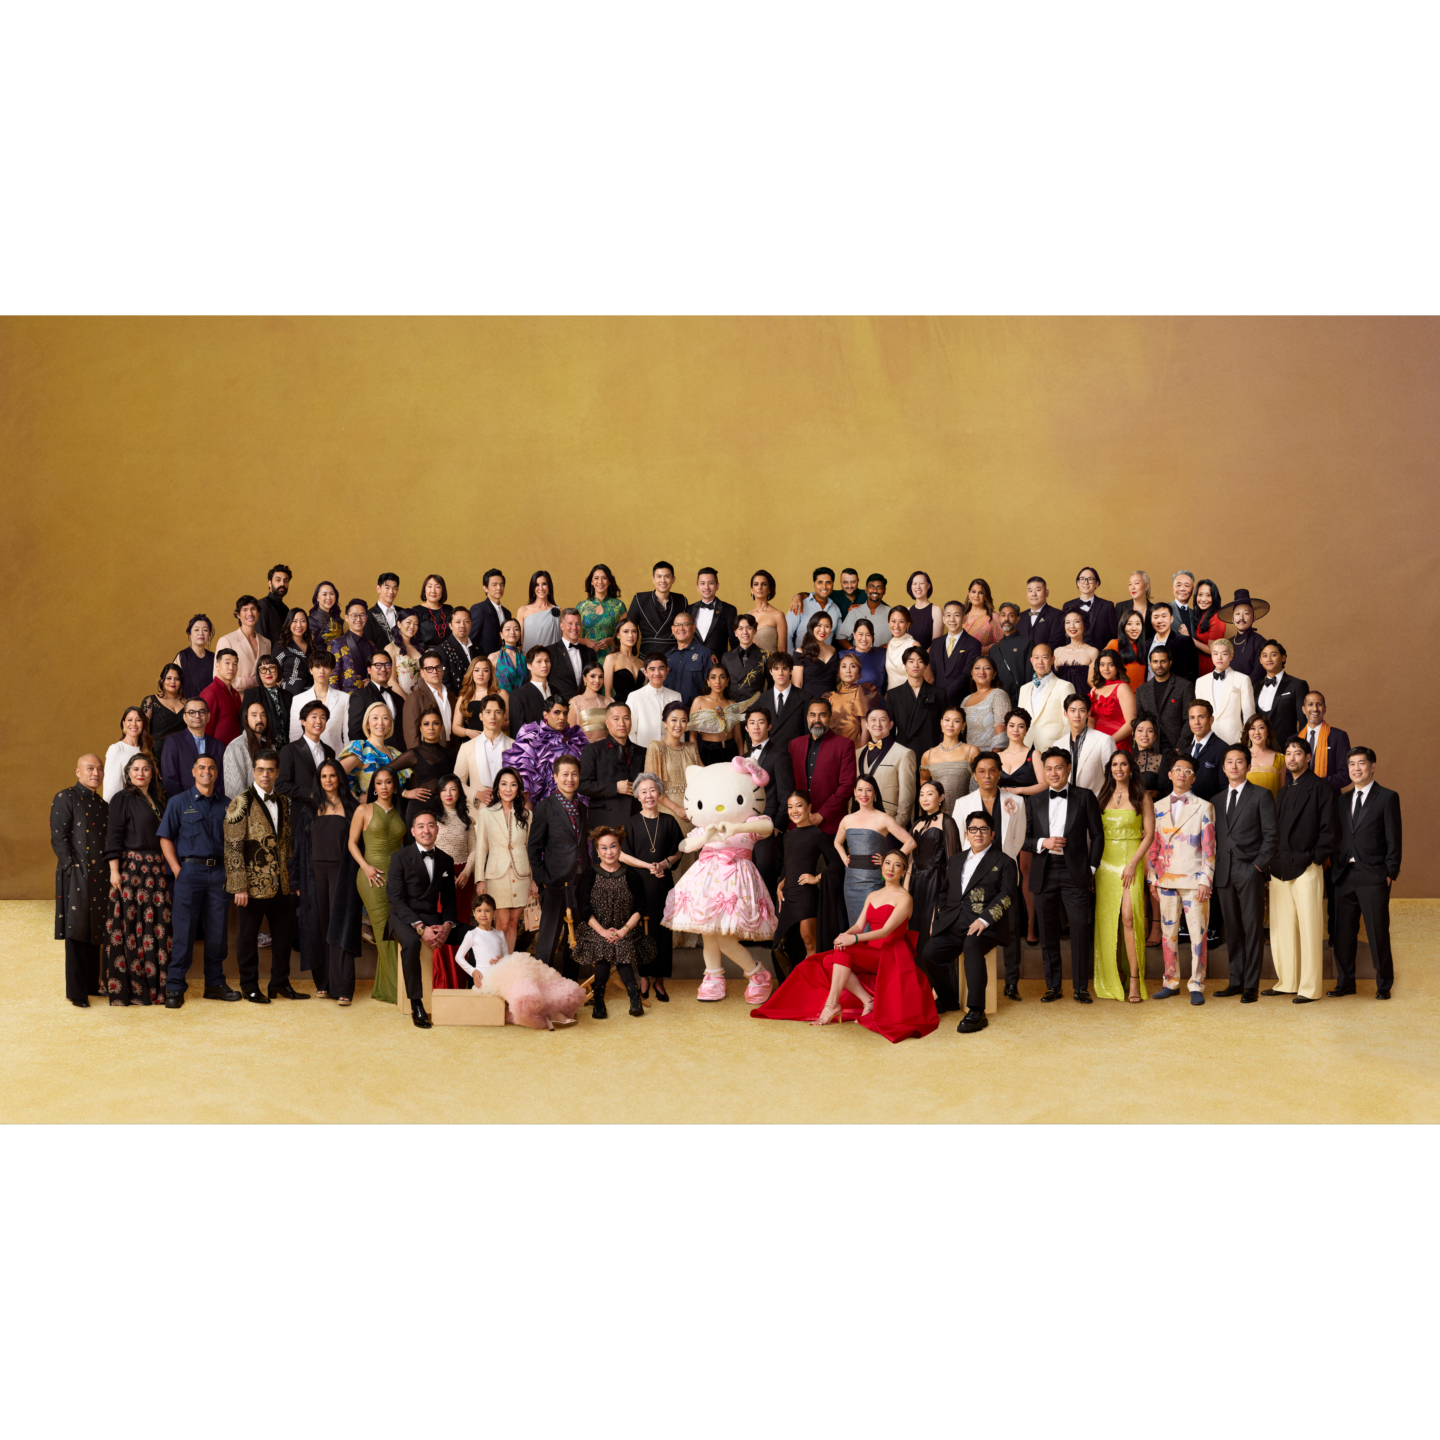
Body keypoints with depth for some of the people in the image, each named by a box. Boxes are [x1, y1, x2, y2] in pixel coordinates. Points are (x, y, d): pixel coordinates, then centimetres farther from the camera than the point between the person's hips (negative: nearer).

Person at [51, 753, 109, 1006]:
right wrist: (73, 867, -15)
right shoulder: (65, 798, -2)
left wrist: (110, 870, 8)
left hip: (99, 877, 6)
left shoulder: (102, 804, 17)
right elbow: (58, 838, -9)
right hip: (77, 876, -6)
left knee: (96, 932, 9)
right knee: (77, 933, -4)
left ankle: (93, 983, 18)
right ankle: (76, 992, 0)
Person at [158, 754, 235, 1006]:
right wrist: (177, 870, -9)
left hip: (218, 872, 3)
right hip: (189, 870, -3)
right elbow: (165, 838, 1)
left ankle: (215, 983, 16)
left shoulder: (224, 805, 12)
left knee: (218, 929, 6)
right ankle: (174, 988, 0)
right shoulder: (179, 802, 4)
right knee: (183, 930, -4)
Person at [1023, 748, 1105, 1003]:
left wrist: (1091, 868, 0)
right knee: (1048, 933, 5)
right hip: (1044, 874, 2)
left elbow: (1097, 835, 6)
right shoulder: (1034, 800, 10)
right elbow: (1025, 838, 9)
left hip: (1074, 873, -2)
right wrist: (1043, 843, -10)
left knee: (1080, 929, -6)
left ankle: (1081, 987, 2)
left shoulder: (1084, 797, 5)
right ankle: (1053, 986, 14)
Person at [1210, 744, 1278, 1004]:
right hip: (1224, 872, 5)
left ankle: (1251, 985, 0)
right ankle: (1236, 981, 14)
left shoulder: (1261, 796, 2)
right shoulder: (1217, 800, 16)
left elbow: (1270, 834, -2)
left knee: (1253, 927, -3)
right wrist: (1214, 868, 6)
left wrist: (1259, 864, -9)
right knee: (1232, 928, 7)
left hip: (1250, 870, -4)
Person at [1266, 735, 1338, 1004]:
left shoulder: (1319, 788, -3)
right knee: (1281, 927, 8)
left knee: (1309, 928, -4)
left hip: (1306, 868, -6)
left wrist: (1317, 857, -10)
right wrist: (1272, 859, 11)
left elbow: (1330, 828, -7)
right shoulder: (1282, 789, 15)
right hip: (1279, 868, 6)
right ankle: (1286, 982, 16)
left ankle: (1310, 987, 0)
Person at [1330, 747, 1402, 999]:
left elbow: (1393, 838, -3)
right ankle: (1345, 982, 17)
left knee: (1377, 932, -1)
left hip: (1373, 876, -5)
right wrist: (1334, 868, 6)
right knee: (1343, 931, 7)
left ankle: (1384, 985, 9)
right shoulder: (1343, 800, 15)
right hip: (1344, 875, 5)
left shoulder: (1387, 798, 0)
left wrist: (1391, 873, -9)